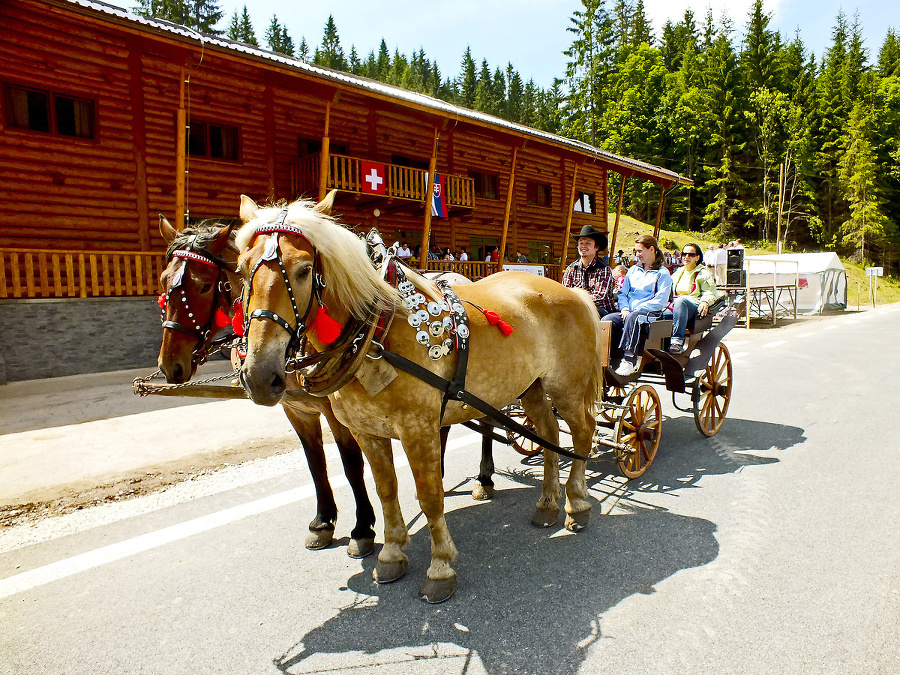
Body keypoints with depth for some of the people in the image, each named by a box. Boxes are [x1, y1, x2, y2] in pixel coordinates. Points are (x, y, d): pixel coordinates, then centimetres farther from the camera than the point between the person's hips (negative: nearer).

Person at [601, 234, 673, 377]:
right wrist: (624, 308, -2)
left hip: (651, 313, -5)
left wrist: (636, 309, -14)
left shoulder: (663, 273, 5)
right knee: (606, 320, -26)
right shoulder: (633, 270, 24)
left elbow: (660, 301, -6)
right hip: (629, 312, 5)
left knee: (633, 317, -40)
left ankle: (629, 361, -42)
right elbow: (622, 293, 20)